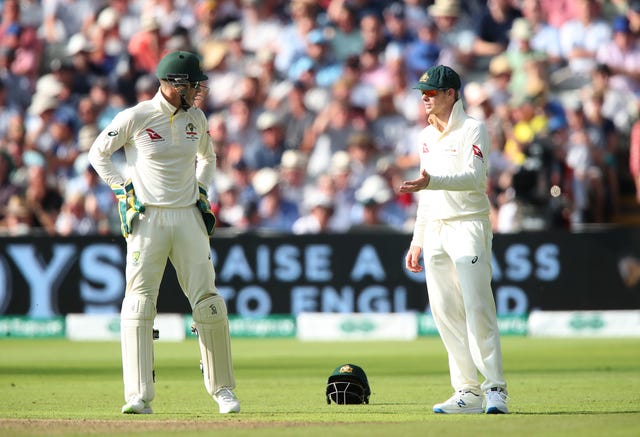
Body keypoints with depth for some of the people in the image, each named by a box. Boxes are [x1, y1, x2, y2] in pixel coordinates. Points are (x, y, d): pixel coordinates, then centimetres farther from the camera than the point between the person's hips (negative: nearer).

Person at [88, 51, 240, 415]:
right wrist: (122, 191, -2)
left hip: (189, 218, 4)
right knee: (139, 304, -8)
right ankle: (140, 396, -7)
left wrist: (202, 191, 13)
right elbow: (98, 153, 6)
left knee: (209, 302, 0)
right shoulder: (135, 118, -6)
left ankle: (222, 388, 13)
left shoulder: (195, 118, 9)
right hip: (147, 219, -4)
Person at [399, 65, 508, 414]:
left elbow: (474, 178, -20)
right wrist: (417, 240, 19)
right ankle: (468, 392, 7)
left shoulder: (472, 130, -6)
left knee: (477, 308, -13)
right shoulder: (427, 136, 17)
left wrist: (431, 182, -33)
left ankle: (495, 389, -11)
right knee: (445, 313, 4)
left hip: (468, 226, -7)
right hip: (434, 230, 7)